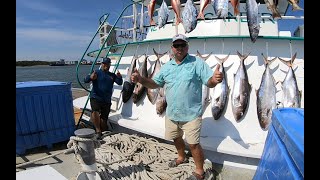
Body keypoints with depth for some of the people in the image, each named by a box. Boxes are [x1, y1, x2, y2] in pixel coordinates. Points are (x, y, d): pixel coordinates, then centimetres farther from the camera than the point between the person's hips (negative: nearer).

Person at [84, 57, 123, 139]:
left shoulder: (112, 75, 15)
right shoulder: (97, 72, 5)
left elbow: (120, 83, 2)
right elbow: (85, 80, -6)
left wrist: (119, 77, -21)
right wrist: (90, 77, -30)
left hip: (107, 101, 3)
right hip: (95, 98, -3)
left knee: (103, 120, 3)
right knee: (95, 111, -30)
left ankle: (103, 134, 22)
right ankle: (98, 131, -18)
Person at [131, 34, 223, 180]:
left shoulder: (197, 63, -10)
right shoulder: (167, 66, 4)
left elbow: (209, 83, -15)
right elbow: (155, 83, 9)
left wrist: (215, 79, -39)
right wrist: (141, 79, -9)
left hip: (191, 114, -5)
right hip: (171, 113, 6)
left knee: (193, 144, -1)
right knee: (176, 138, 24)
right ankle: (181, 157, 52)